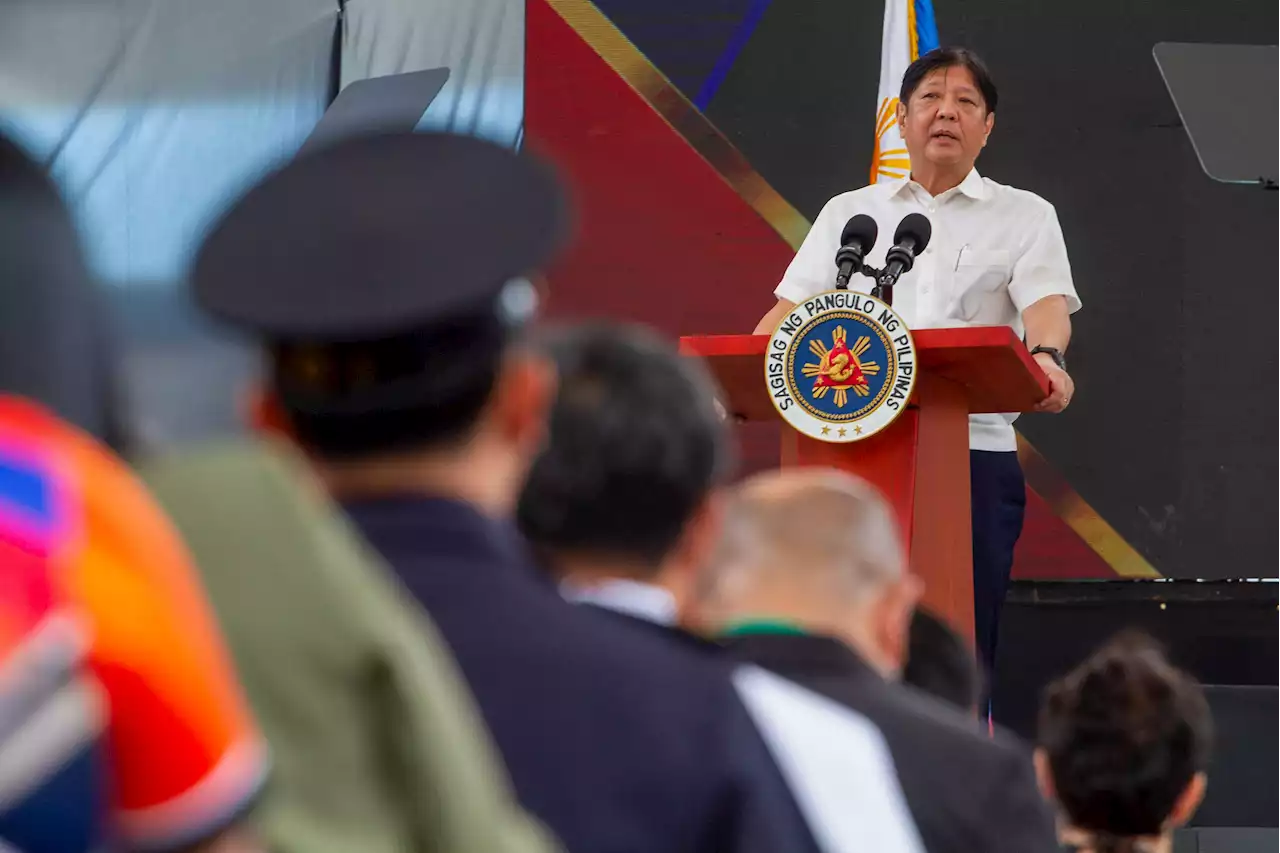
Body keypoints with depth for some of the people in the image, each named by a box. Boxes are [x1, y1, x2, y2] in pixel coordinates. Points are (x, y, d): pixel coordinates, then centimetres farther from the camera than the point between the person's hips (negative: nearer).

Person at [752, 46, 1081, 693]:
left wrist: (1047, 358, -28)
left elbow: (1047, 304, -5)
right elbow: (792, 311, 11)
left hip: (976, 455, -2)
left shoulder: (1024, 216, 12)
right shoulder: (848, 213, 18)